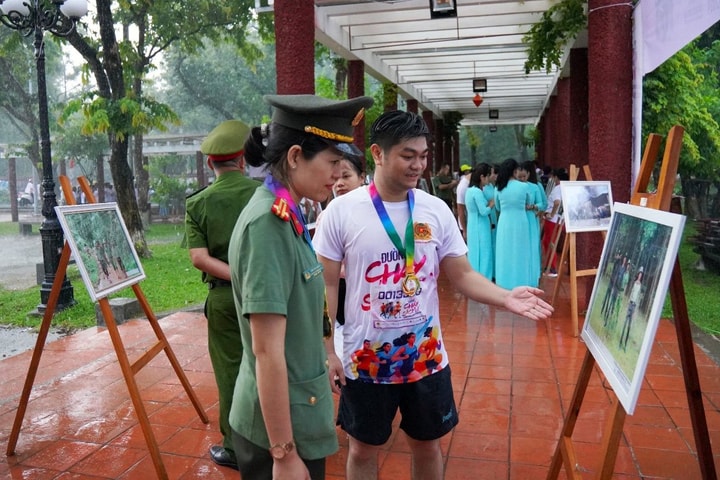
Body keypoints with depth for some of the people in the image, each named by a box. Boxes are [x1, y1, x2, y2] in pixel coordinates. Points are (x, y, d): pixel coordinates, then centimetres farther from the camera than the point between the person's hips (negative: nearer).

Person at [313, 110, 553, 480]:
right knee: (363, 449, 18)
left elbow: (462, 275, -1)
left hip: (427, 357, 2)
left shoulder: (437, 210, -3)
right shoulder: (341, 211, -10)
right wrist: (327, 353, -8)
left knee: (427, 445, 21)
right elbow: (325, 286, -6)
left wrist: (506, 298, -19)